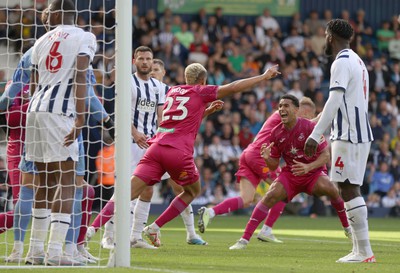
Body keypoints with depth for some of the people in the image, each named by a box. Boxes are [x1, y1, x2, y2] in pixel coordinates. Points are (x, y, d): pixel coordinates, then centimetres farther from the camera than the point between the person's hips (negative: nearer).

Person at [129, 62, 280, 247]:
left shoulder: (172, 91, 25)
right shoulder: (200, 92, 9)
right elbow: (233, 87, 7)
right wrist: (264, 76, 15)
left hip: (156, 147, 4)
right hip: (179, 152, -4)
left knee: (129, 192, -6)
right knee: (193, 191, 21)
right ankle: (154, 228, 12)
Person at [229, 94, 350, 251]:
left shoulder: (309, 127, -15)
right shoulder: (276, 133, -4)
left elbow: (325, 155, -15)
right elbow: (274, 166, 4)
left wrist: (308, 167, -32)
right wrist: (267, 158, -20)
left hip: (313, 172, -2)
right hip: (290, 174, 2)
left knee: (330, 188, -31)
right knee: (271, 195, -23)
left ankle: (347, 228, -7)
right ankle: (244, 239, -24)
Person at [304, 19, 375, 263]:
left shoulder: (342, 62, -11)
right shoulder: (358, 62, 19)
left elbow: (335, 101, -21)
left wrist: (315, 135, -24)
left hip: (348, 135, -10)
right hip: (361, 133, 10)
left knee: (349, 190, -10)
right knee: (350, 190, 13)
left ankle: (365, 251, -13)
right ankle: (359, 250, 12)